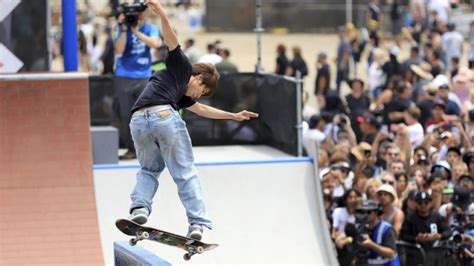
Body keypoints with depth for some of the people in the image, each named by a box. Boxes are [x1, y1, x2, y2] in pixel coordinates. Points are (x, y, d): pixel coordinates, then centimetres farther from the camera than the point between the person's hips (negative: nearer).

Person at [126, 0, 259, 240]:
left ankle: (140, 207, 0)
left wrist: (233, 116, 62)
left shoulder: (181, 94, 37)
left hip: (138, 121, 7)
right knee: (185, 174, 3)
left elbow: (201, 109, 51)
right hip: (164, 116, -7)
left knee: (149, 169, 25)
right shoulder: (182, 68, 18)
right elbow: (171, 41, 1)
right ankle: (198, 223, -4)